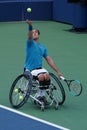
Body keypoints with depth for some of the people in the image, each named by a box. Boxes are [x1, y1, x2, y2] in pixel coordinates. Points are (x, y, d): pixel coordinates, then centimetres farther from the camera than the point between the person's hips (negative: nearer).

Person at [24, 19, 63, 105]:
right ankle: (39, 96, -11)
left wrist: (58, 72, 9)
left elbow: (49, 60, 16)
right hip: (29, 69, -4)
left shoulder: (43, 47, 17)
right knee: (42, 76, -31)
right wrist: (30, 26, -40)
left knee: (47, 76, -28)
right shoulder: (30, 43, 4)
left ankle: (41, 95, -11)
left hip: (39, 68, 4)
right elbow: (30, 36, -19)